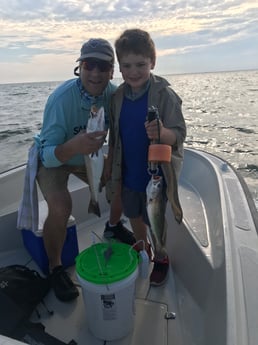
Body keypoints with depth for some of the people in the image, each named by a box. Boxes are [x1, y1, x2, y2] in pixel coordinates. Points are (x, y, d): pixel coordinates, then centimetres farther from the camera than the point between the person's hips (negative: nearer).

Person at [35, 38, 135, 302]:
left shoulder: (113, 93, -16)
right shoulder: (61, 98, -32)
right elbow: (48, 156, -32)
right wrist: (73, 146, -51)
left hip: (88, 155, 5)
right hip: (53, 159, -5)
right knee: (60, 207, -29)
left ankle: (113, 226, 28)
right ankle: (55, 268, 0)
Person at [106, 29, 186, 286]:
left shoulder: (165, 95, -17)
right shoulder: (118, 96, -1)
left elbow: (179, 134, -19)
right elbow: (115, 136, 8)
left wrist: (162, 133, -40)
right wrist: (110, 166, 12)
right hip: (128, 172, 5)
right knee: (133, 215, 20)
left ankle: (160, 258, 40)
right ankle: (142, 250, 49)